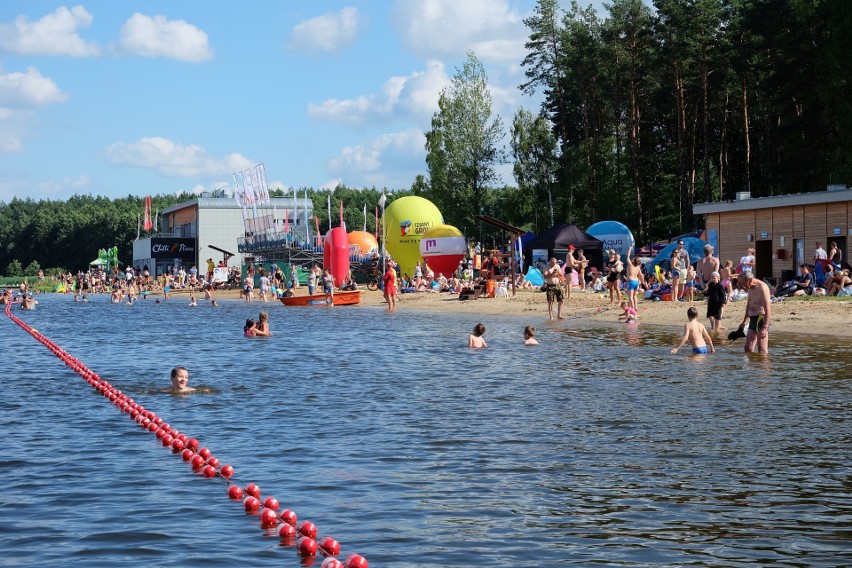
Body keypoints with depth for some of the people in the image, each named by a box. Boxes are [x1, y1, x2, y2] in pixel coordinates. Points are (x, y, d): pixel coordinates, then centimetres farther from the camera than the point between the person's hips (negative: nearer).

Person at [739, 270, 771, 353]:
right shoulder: (751, 288, 12)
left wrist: (765, 328, -24)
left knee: (762, 350, -9)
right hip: (753, 319, 10)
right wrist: (745, 320, 29)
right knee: (748, 348, 11)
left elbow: (768, 309, -21)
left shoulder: (762, 288, -17)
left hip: (760, 318, -10)